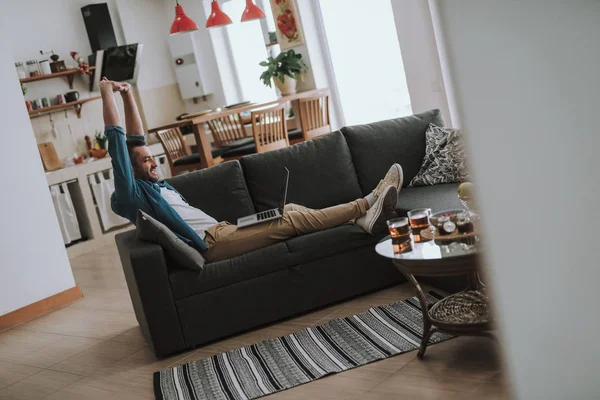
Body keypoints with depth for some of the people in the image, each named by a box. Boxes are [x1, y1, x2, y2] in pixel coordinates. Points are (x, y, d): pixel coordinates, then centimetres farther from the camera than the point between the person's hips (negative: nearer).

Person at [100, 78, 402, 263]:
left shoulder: (156, 185, 21)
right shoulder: (130, 193, -5)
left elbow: (136, 140, 24)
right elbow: (117, 140, -11)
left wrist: (128, 95, 20)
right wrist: (106, 94, -10)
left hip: (222, 230, 10)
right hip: (210, 243, -10)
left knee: (291, 210, -1)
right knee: (292, 220, -16)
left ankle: (361, 220, -4)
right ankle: (367, 203, -15)